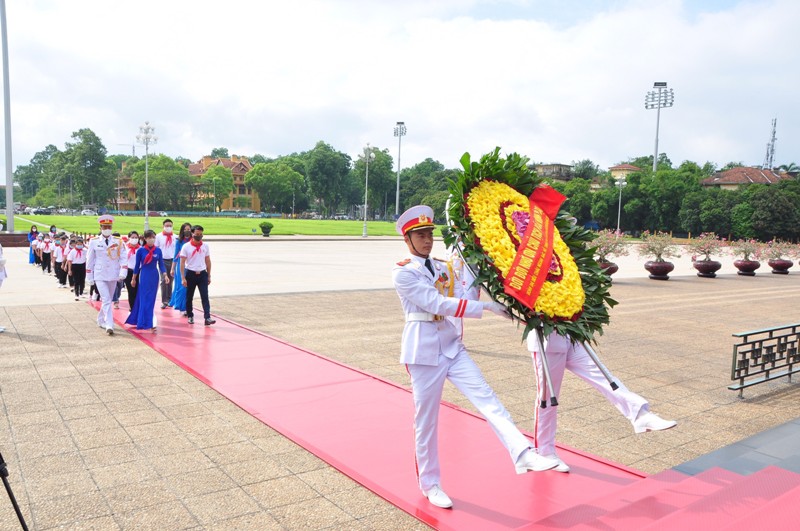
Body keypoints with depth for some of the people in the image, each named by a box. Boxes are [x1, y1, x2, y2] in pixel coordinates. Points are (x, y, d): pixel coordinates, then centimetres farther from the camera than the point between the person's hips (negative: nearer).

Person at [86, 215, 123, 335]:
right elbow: (90, 260, 5)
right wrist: (89, 277, 5)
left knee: (108, 299, 14)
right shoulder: (94, 242, 0)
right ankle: (109, 325, -15)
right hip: (100, 275, -2)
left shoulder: (118, 241, 3)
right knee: (106, 300, -12)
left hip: (113, 275, 3)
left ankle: (101, 320, 33)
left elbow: (122, 257, 2)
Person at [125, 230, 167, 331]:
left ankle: (139, 321, 26)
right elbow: (137, 265, 2)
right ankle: (147, 325, -3)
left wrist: (165, 275, -11)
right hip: (144, 277, -3)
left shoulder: (158, 250, 1)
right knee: (145, 300, -4)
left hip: (154, 277, 3)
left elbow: (161, 265, 4)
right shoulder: (141, 250, -5)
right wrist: (133, 279, 7)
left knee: (151, 300, 9)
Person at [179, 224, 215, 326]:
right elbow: (182, 262, -7)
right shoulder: (186, 247, -7)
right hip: (190, 274, -2)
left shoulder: (205, 246, 3)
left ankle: (207, 317, -10)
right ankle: (190, 316, 23)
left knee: (205, 296, -6)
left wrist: (209, 276, 9)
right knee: (189, 297, 9)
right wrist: (183, 278, -12)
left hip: (202, 274, 2)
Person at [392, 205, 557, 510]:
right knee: (426, 421, 5)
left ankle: (523, 455, -17)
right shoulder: (403, 273, -10)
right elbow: (437, 304, -20)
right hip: (423, 350, -5)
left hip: (453, 347, 6)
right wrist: (486, 307, -22)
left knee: (487, 398, -10)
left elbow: (465, 298, 4)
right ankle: (430, 485, 20)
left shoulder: (444, 268, 12)